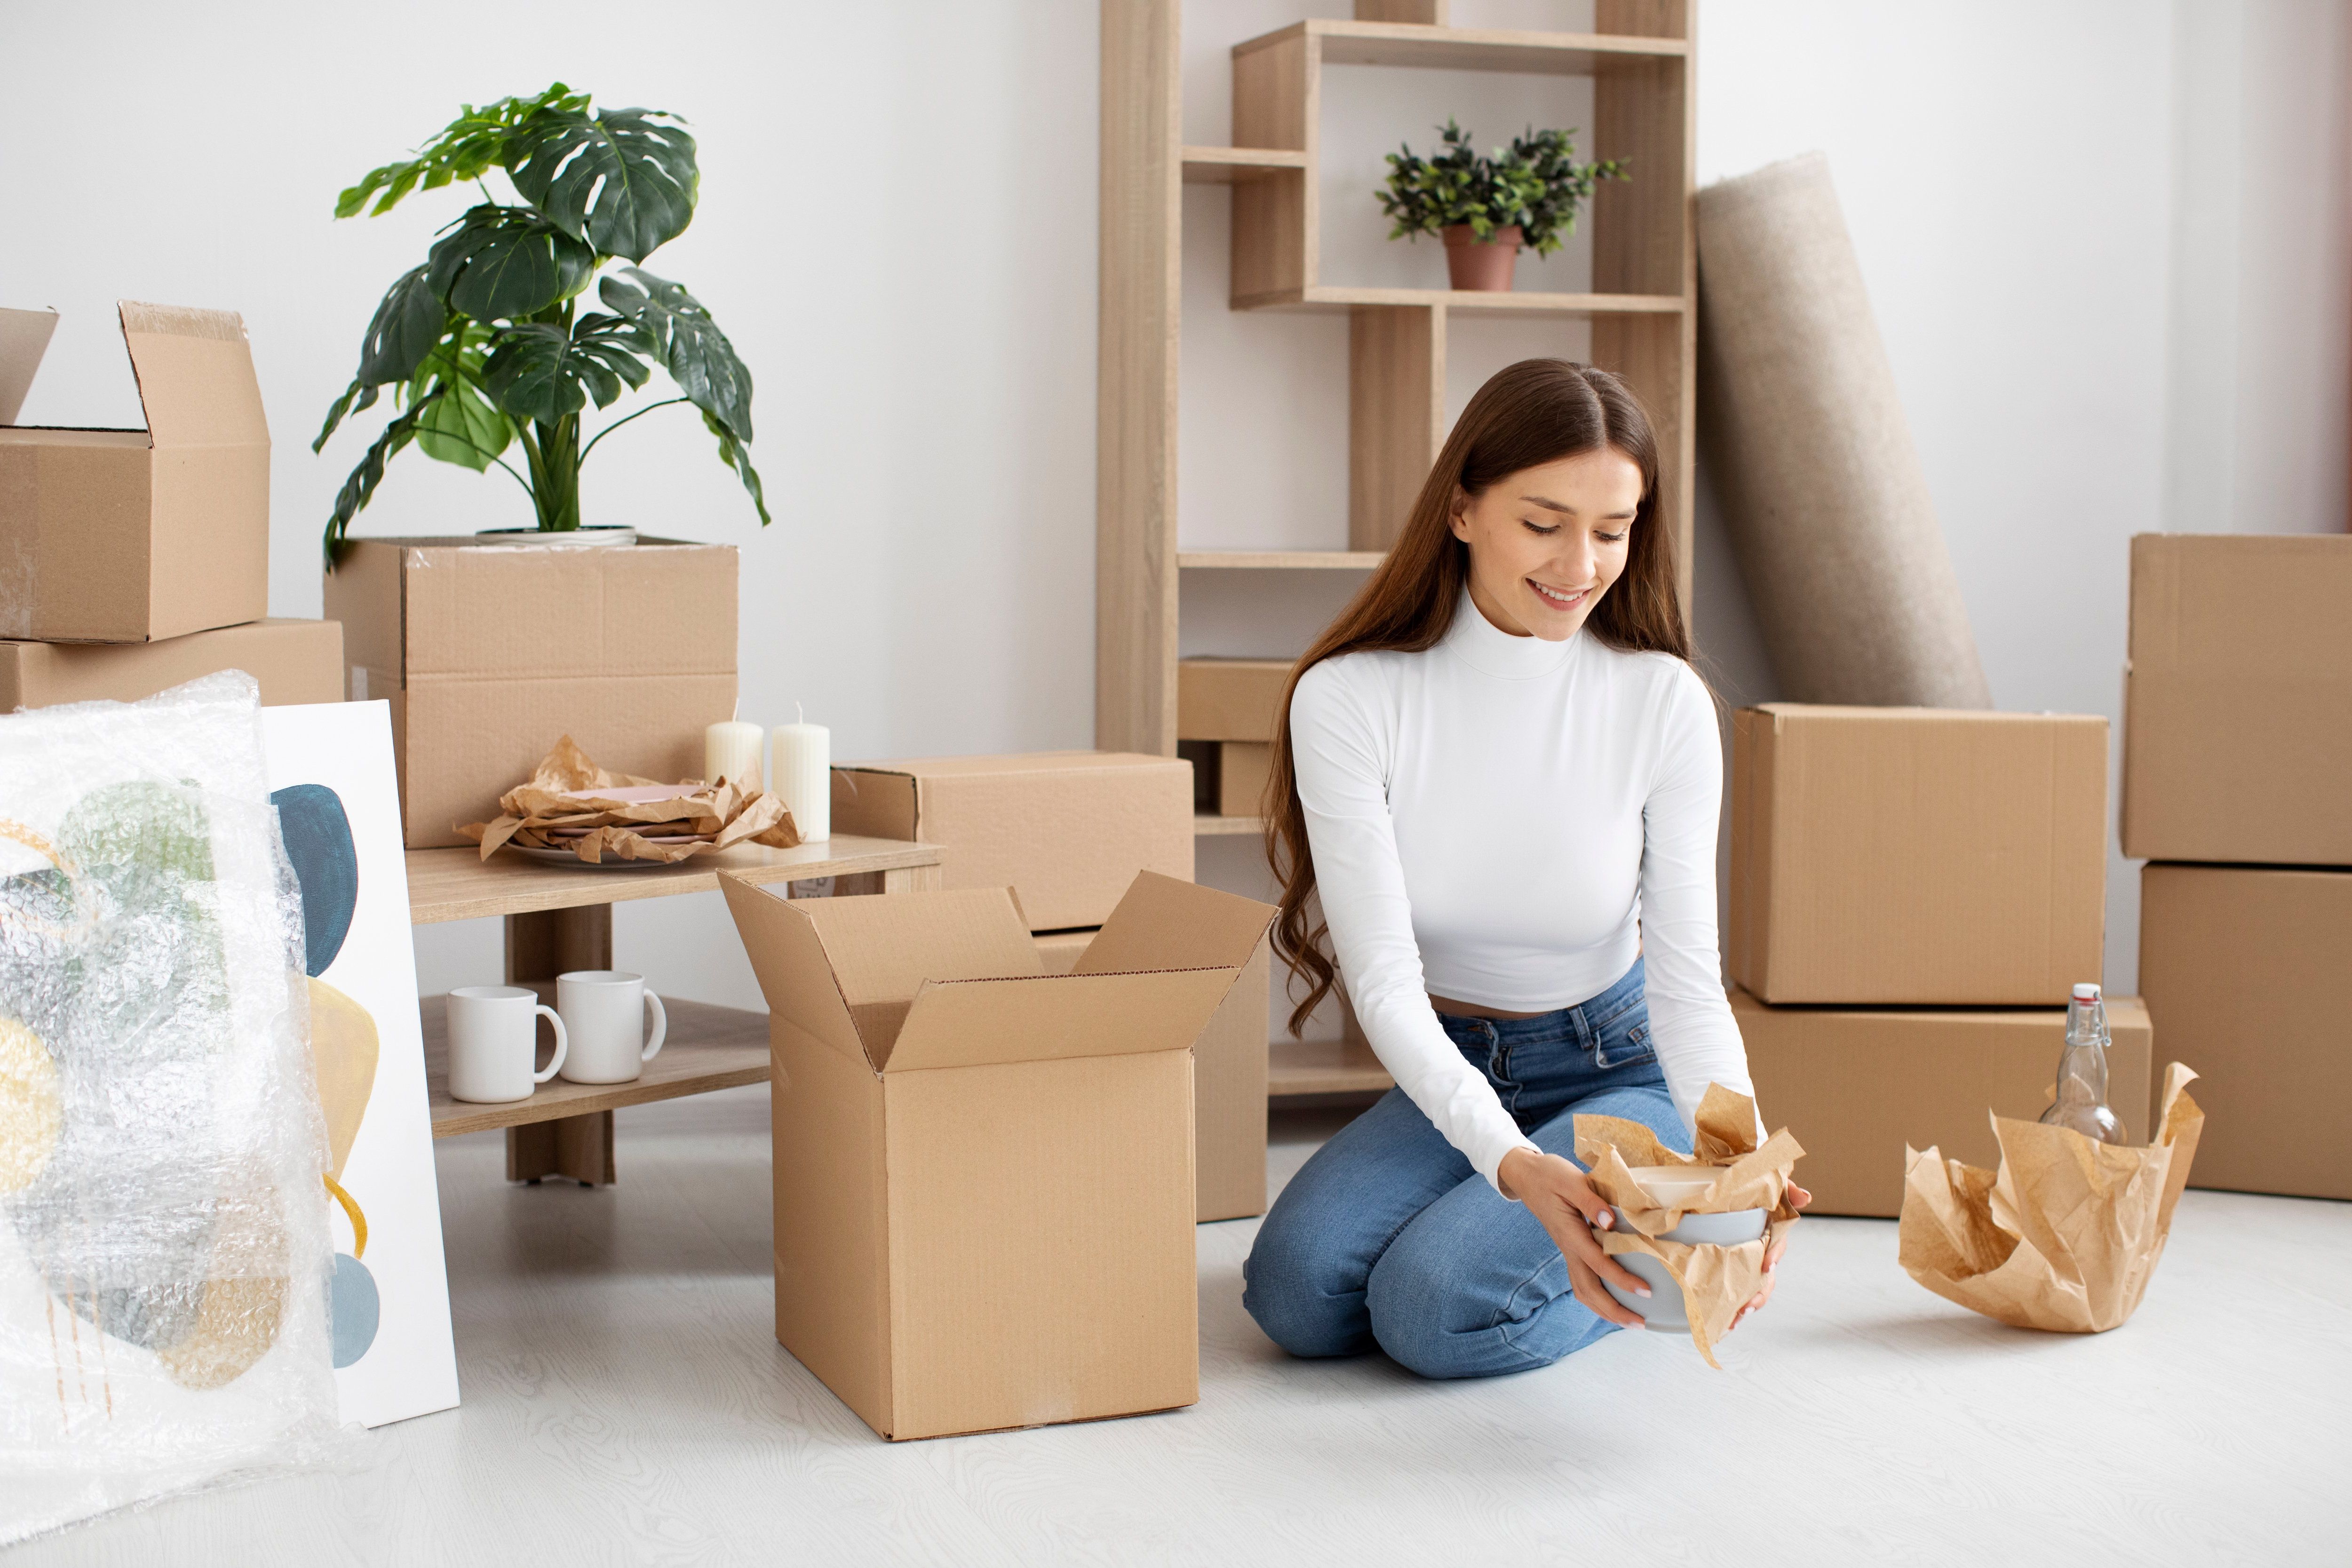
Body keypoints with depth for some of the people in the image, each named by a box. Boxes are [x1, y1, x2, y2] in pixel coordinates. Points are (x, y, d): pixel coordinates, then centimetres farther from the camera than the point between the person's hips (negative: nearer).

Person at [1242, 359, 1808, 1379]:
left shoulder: (1665, 703, -15)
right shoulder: (1348, 698, -17)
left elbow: (1688, 978, -13)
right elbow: (1384, 979, -22)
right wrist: (1510, 1162, -40)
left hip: (1618, 1076, -2)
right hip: (1449, 1073, 2)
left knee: (1437, 1309, -26)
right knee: (1298, 1292, -23)